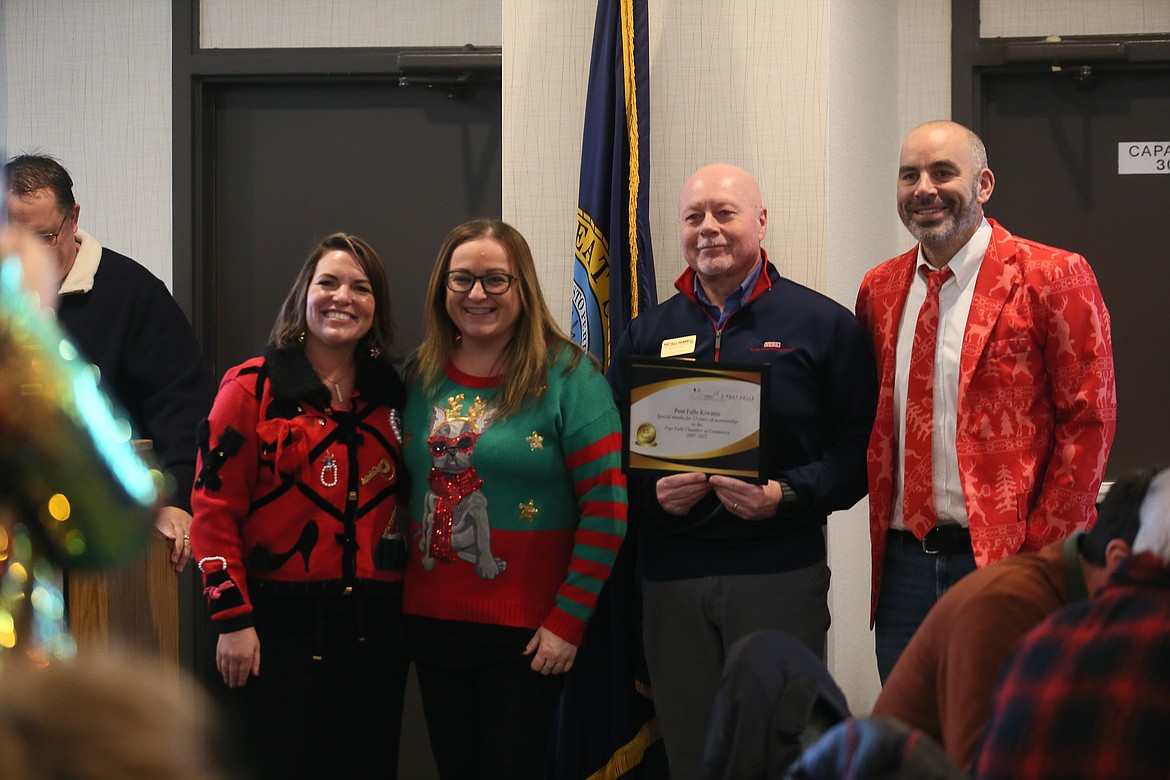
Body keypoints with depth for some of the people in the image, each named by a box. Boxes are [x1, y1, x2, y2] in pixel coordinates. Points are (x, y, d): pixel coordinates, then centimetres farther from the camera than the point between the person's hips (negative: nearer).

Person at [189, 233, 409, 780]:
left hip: (374, 627, 5)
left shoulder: (390, 396, 10)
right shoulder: (254, 387, -4)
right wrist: (232, 620, -12)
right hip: (279, 627, -4)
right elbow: (214, 506, -7)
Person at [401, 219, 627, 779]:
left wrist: (568, 622, -13)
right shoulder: (422, 379, 7)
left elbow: (607, 510, -11)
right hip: (432, 623, 5)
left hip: (526, 634, -5)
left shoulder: (567, 377, -8)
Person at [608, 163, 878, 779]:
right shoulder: (647, 335, 12)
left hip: (780, 572, -3)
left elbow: (858, 448, -2)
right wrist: (651, 493, -9)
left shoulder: (822, 325, 3)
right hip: (671, 581, 3)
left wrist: (786, 494, -17)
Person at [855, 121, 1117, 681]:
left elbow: (1089, 421, -8)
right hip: (904, 563, 5)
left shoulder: (1053, 278, -6)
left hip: (1006, 562, -5)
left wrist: (1042, 553, -11)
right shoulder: (879, 290, 11)